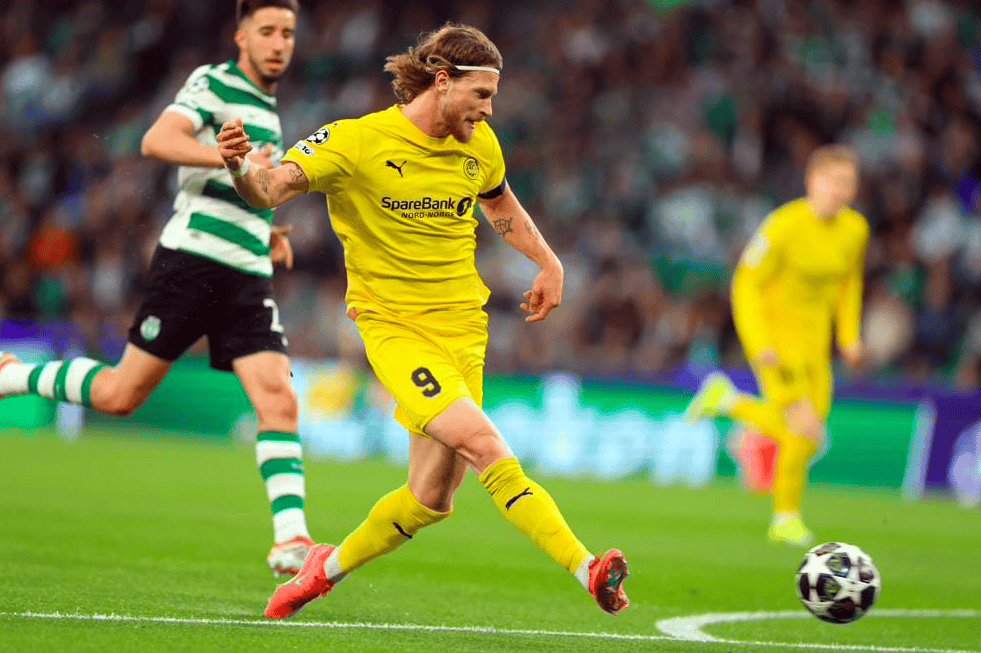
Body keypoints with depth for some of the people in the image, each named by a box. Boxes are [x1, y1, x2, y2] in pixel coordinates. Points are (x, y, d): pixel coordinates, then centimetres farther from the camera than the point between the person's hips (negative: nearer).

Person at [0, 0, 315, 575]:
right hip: (192, 262, -7)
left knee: (278, 399, -10)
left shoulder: (268, 110, 22)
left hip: (249, 277, 7)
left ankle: (290, 539, -14)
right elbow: (157, 141, -21)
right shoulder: (213, 84, -3)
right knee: (121, 394, -3)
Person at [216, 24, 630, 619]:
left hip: (461, 326, 6)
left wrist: (549, 263, 23)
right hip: (392, 324, -5)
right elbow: (270, 190, -17)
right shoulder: (357, 141, -11)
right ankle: (585, 566, -29)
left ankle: (330, 567, 26)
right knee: (484, 444, -27)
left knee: (432, 499, 1)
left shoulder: (479, 145, 6)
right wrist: (241, 166, -38)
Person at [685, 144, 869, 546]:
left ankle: (727, 401, 29)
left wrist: (849, 335, 8)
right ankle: (786, 518, 9)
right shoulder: (784, 226, -20)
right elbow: (747, 283, -15)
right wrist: (759, 343, -23)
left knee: (798, 434, 6)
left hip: (813, 338, 7)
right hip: (772, 333, -7)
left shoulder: (854, 230, -1)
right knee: (805, 429, -13)